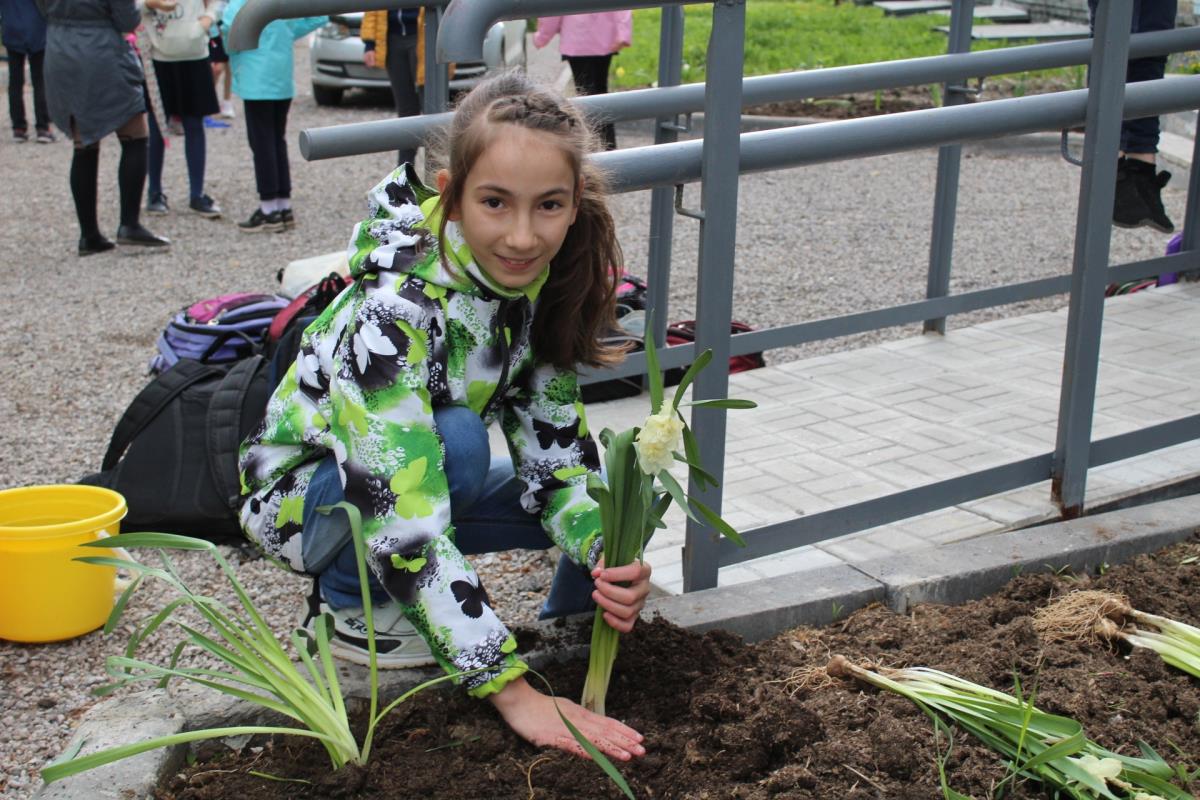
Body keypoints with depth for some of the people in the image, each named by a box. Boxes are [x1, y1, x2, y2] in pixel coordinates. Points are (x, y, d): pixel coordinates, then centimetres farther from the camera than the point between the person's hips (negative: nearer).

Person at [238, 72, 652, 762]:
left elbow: (556, 457, -12)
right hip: (300, 493, -5)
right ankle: (357, 610, -11)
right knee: (457, 440, -34)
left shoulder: (543, 282, -16)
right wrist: (512, 691, -44)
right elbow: (403, 515, -41)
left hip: (427, 474, 5)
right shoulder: (394, 306, -35)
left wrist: (608, 553, -33)